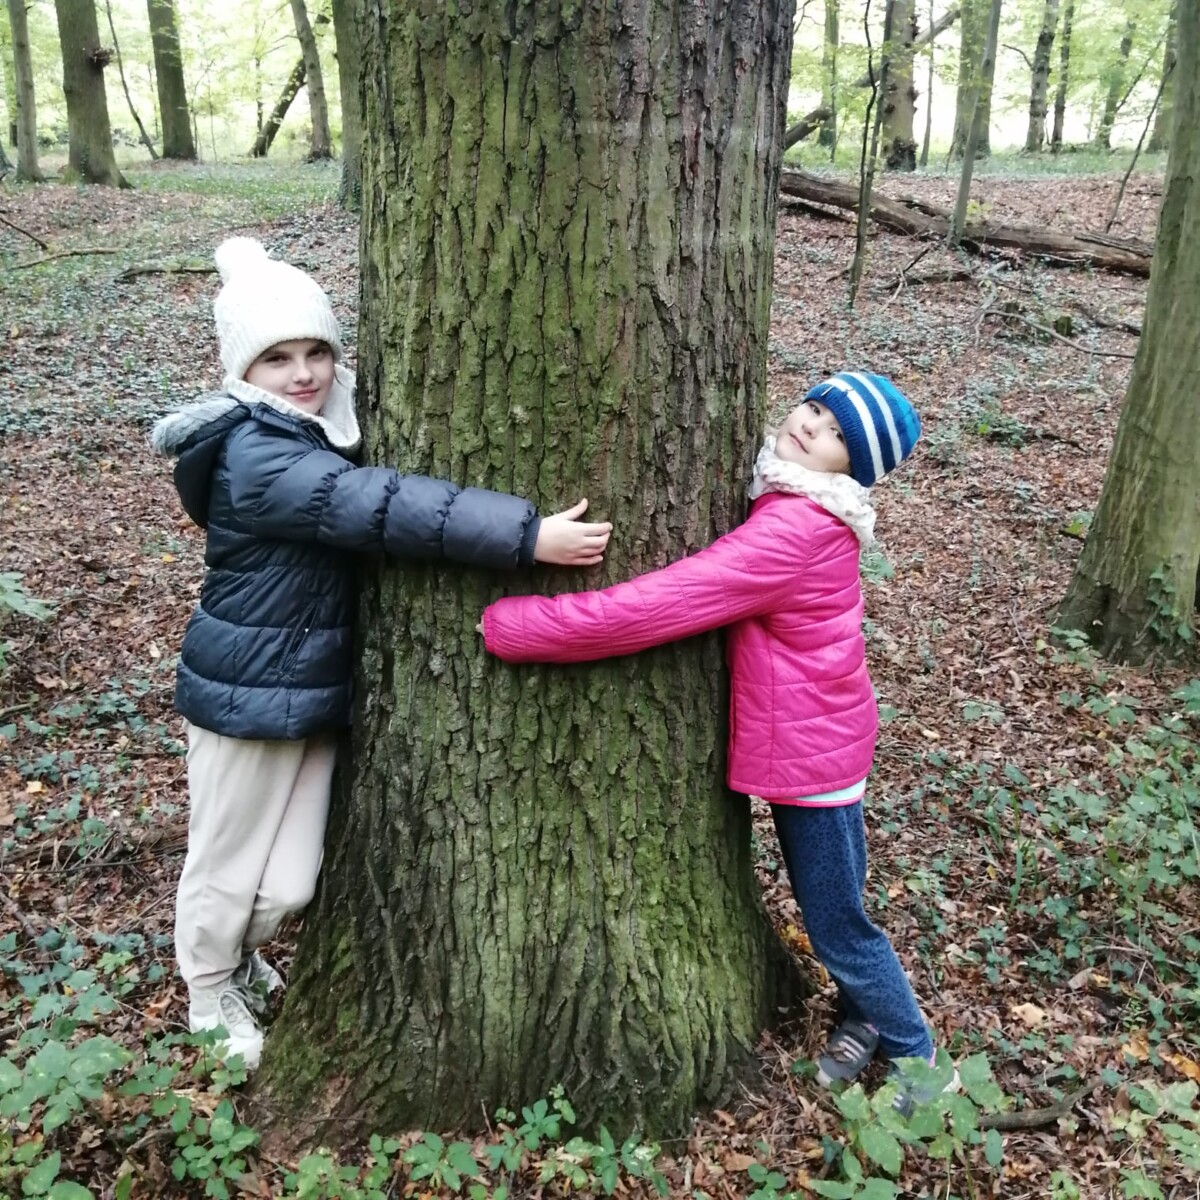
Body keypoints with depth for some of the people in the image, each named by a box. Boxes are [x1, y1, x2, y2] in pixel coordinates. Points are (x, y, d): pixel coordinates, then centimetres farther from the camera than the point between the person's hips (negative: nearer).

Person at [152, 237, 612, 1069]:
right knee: (229, 859, 14)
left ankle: (242, 952, 47)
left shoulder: (322, 432, 5)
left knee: (290, 883, 14)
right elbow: (386, 508, -35)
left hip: (317, 685, 8)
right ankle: (212, 997, 41)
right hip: (249, 691, -7)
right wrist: (529, 535, -38)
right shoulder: (256, 456, -25)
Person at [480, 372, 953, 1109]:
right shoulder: (787, 506, 1)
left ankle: (914, 1057, 35)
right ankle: (865, 1018, 48)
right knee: (827, 908, 25)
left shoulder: (794, 531, -30)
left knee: (838, 926, 11)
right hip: (797, 739, 9)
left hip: (812, 748, -9)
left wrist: (502, 625, -27)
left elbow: (644, 611, -33)